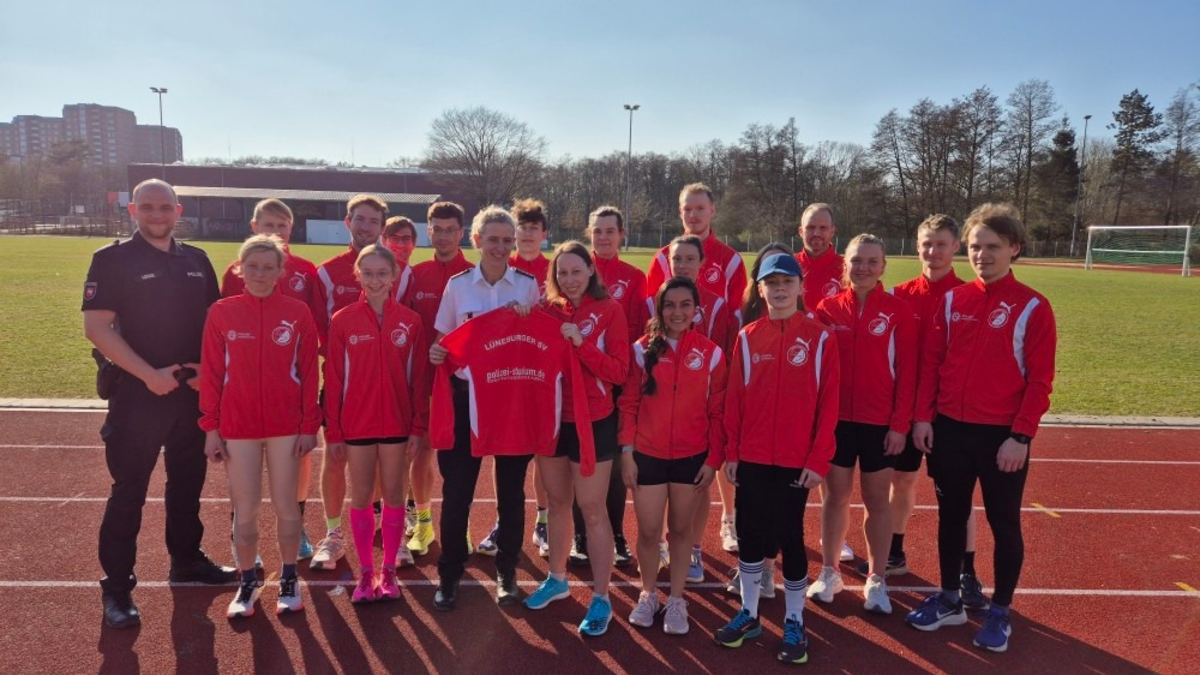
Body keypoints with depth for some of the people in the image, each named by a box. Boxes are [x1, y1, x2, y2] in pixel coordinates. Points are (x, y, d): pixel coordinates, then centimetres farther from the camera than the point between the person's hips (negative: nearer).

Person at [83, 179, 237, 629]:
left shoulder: (196, 260, 9)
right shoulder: (113, 259, -6)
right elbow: (96, 328, -12)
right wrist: (149, 374, -18)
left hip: (193, 392, 5)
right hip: (137, 393, -5)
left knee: (188, 481, 16)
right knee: (128, 491, 1)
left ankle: (186, 559, 33)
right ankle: (117, 588, 12)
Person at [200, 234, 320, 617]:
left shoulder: (298, 313, -3)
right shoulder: (221, 313, -2)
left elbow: (309, 372, -1)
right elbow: (211, 373, 0)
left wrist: (309, 425, -4)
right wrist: (211, 427, -1)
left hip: (286, 425, 0)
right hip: (237, 425, 1)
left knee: (285, 505, 9)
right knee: (244, 509, 9)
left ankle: (289, 579, 26)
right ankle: (248, 582, 27)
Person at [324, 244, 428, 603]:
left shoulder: (411, 321, -3)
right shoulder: (343, 321, -4)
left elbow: (418, 377, -1)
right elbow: (333, 378, -3)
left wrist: (419, 425, -4)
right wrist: (333, 430, -4)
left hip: (397, 422, 0)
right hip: (357, 423, 0)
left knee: (393, 495, 9)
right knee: (361, 497, 9)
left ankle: (389, 571, 22)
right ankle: (366, 572, 22)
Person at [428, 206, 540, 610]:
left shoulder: (528, 285, 3)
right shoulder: (457, 285, 3)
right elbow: (444, 341, 8)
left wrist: (527, 320, -11)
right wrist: (436, 354, -14)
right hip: (466, 396, 0)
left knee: (511, 489, 8)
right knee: (456, 489, 2)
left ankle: (506, 572, 24)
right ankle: (449, 574, 18)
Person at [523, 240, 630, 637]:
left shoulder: (609, 311, -8)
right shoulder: (548, 309, 3)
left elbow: (619, 371, -12)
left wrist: (581, 343, -23)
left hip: (593, 422, -4)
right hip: (552, 419, 4)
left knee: (592, 510, 0)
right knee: (557, 502, 17)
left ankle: (601, 599, 12)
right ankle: (557, 579, 35)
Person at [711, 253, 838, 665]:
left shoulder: (820, 338, -3)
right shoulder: (747, 338, 3)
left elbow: (828, 403, -5)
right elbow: (734, 398, 4)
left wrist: (818, 459, -9)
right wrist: (731, 452, 1)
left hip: (796, 460, -2)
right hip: (751, 458, 2)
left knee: (790, 538, 6)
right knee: (750, 535, 11)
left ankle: (794, 623, 23)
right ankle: (749, 614, 28)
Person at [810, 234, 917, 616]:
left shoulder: (899, 311, -4)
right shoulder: (828, 308, 0)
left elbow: (907, 372, -4)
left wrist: (900, 424, -8)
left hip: (881, 422, -1)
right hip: (835, 419, 1)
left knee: (877, 499, 10)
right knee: (836, 495, 11)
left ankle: (876, 580, 24)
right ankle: (829, 573, 26)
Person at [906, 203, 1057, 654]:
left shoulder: (1032, 307, -7)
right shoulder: (952, 300, 4)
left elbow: (1040, 380, -8)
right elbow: (931, 362, 5)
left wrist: (1021, 436, -13)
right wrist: (923, 416, -1)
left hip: (1002, 435, -3)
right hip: (950, 429, 4)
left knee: (1004, 523, 10)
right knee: (951, 516, 14)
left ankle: (1000, 613, 26)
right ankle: (949, 599, 31)